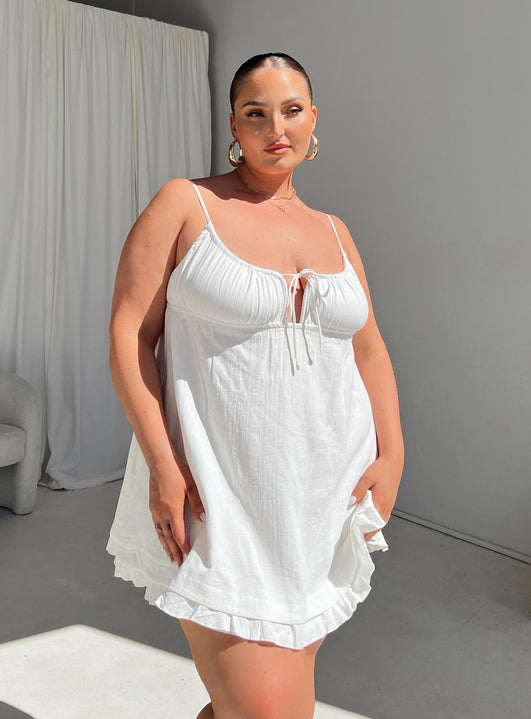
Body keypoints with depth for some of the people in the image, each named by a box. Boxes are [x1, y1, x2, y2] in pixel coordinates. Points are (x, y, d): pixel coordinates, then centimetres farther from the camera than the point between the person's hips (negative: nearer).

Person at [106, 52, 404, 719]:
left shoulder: (333, 231, 12)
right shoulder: (185, 203, -2)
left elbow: (369, 350, 17)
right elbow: (129, 332, -7)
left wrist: (390, 454, 4)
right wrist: (161, 465, -15)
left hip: (327, 492, 5)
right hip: (219, 495, -5)